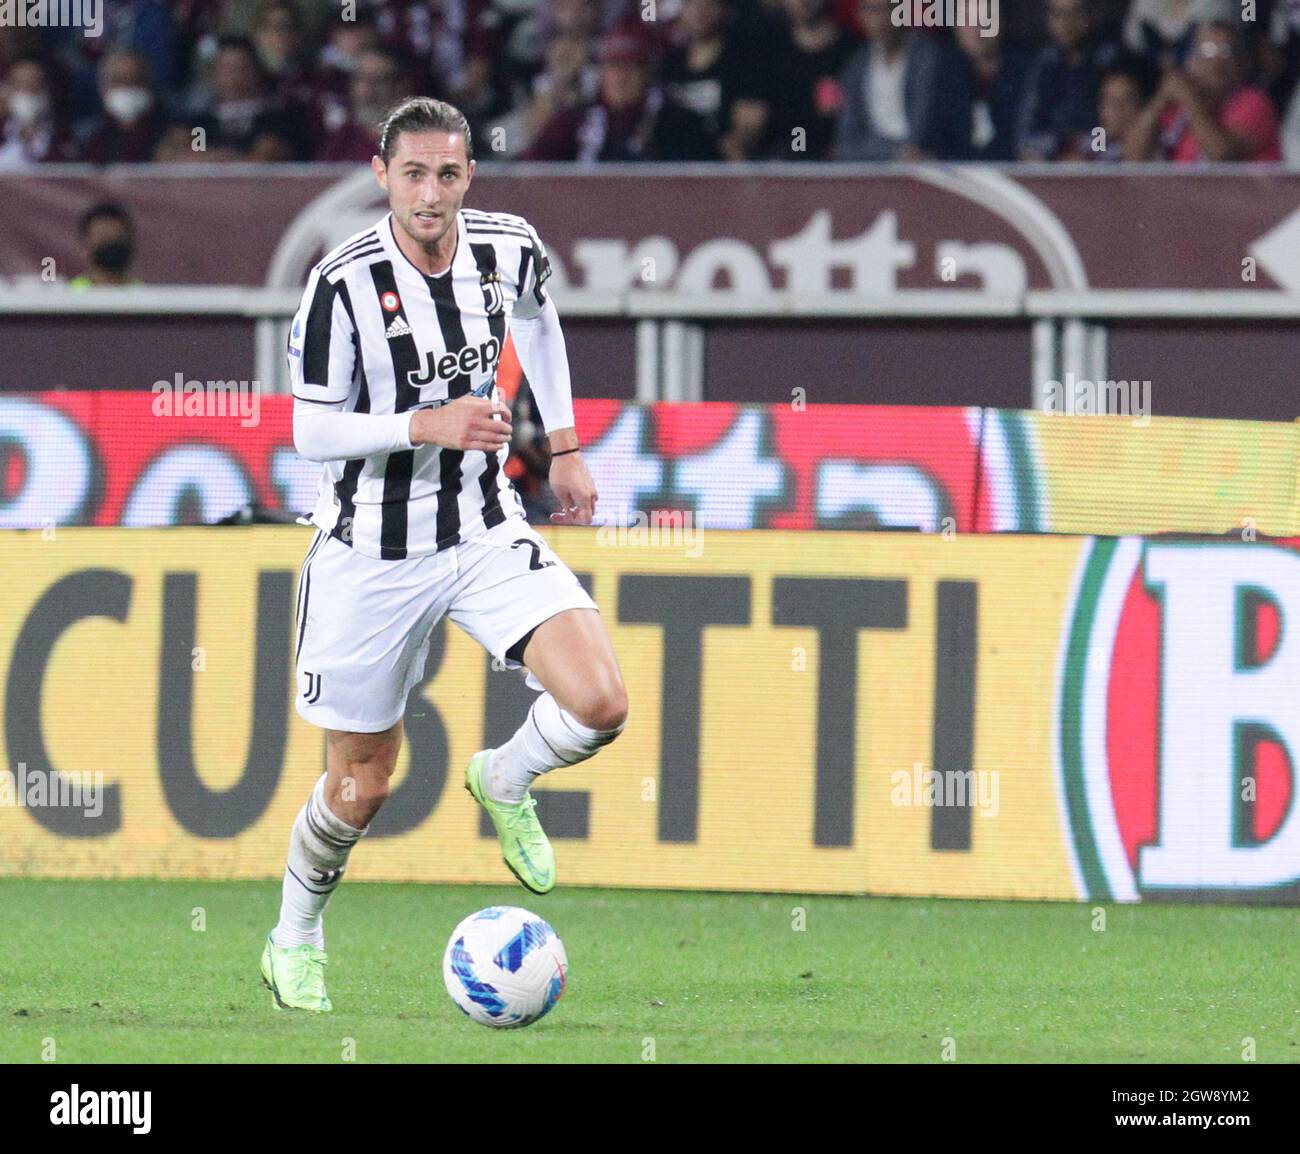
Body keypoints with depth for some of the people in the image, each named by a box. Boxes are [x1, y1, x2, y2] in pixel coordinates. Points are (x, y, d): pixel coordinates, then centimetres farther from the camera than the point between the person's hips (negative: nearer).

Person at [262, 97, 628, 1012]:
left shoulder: (508, 248, -6)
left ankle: (506, 781, 16)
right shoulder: (346, 283, -19)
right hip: (372, 551, -3)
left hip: (486, 533, 3)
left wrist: (565, 446, 21)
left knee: (599, 705, -18)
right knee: (361, 786, 6)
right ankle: (295, 939, 33)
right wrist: (428, 426, -26)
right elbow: (313, 431, -14)